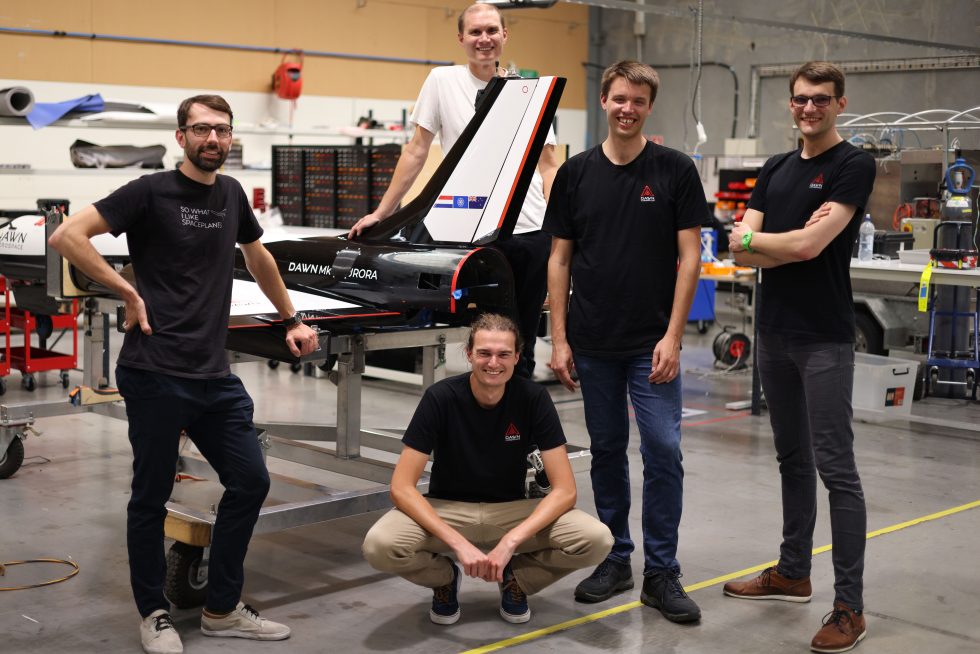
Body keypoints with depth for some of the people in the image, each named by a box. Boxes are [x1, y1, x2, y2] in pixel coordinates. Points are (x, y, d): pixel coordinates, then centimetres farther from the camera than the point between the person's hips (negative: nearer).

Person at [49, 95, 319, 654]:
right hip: (156, 374, -6)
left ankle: (222, 609, 19)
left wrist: (291, 320, 30)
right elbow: (68, 236, -13)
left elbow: (258, 256, 29)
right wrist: (128, 292, -12)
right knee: (152, 496, 4)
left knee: (250, 482, 6)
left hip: (215, 374, 6)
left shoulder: (231, 193, 12)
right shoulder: (151, 192, -6)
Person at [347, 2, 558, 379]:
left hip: (532, 231, 2)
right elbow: (416, 152, 6)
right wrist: (379, 213, 4)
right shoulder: (443, 80, 4)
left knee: (523, 347, 9)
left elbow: (548, 165, 9)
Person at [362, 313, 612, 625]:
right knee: (379, 546, -32)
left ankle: (516, 577, 5)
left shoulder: (533, 398, -13)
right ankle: (445, 576, 3)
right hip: (447, 510, -1)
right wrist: (459, 544, -32)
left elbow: (564, 489, -15)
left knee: (597, 540, -26)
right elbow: (402, 487, -20)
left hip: (511, 510, 1)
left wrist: (510, 542, -29)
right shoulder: (440, 397, -17)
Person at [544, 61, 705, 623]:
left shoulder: (675, 171, -3)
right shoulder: (576, 173, 4)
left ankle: (662, 573, 7)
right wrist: (559, 338, -1)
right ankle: (615, 560, 24)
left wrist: (673, 336, -13)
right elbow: (560, 260, 5)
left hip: (652, 344, -2)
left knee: (663, 453, -4)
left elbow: (690, 257, -5)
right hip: (593, 344, 3)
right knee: (607, 451, 12)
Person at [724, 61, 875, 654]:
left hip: (824, 339, -7)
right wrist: (796, 240, -12)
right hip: (775, 333, 7)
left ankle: (850, 606, -2)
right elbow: (742, 255, 4)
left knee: (835, 467, -6)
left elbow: (810, 245, -18)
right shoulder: (776, 171, 13)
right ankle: (793, 573, 29)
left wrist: (752, 237, -3)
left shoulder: (854, 166, -7)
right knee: (793, 460, 16)